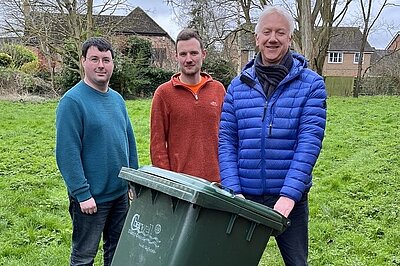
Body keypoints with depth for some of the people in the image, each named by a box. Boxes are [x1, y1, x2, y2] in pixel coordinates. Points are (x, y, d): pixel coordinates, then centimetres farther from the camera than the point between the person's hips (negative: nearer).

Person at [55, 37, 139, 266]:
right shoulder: (72, 101, -15)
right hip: (91, 197, -6)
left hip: (121, 193, 7)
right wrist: (82, 194, -20)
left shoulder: (117, 99, 7)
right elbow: (67, 153, -19)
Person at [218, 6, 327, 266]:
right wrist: (233, 191, -11)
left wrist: (289, 195, -21)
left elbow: (309, 142, -12)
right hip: (245, 198, 2)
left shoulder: (311, 85, -4)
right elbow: (226, 142, 0)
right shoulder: (238, 86, 3)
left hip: (290, 198, -2)